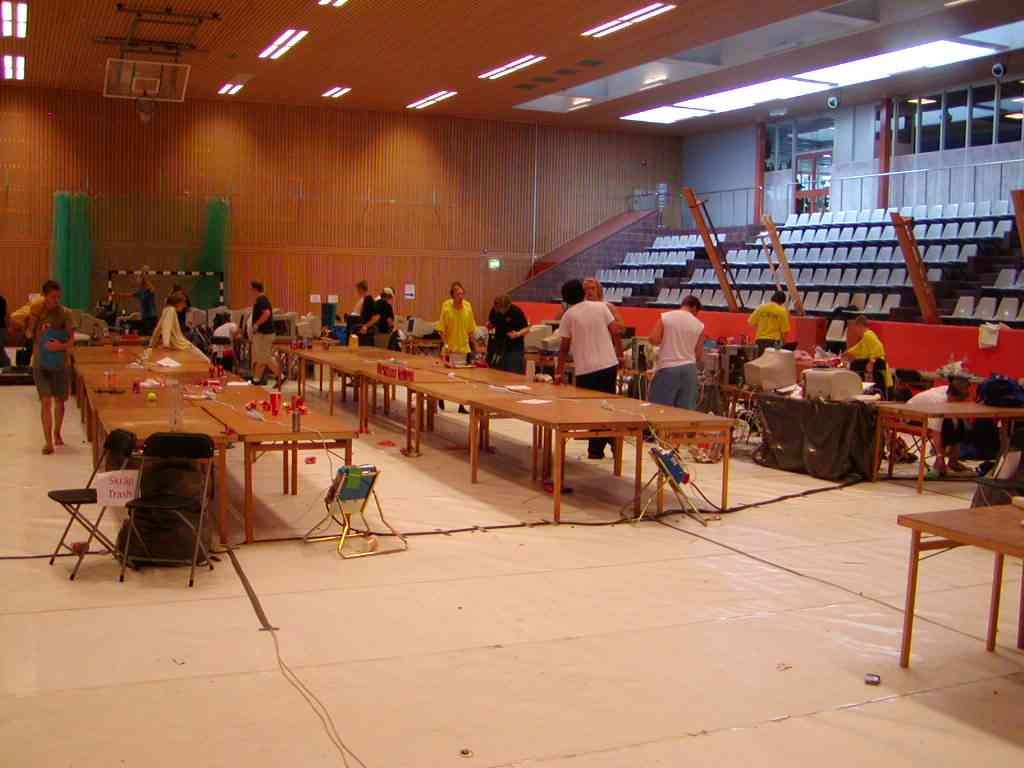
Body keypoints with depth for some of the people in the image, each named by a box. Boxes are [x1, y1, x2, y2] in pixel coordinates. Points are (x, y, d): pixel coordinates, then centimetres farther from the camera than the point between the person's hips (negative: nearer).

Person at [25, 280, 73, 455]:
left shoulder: (65, 314, -4)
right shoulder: (36, 312, -3)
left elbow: (71, 340, -5)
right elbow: (28, 335, -3)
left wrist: (61, 346, -25)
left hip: (60, 363, 1)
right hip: (41, 363, -1)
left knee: (59, 401, 11)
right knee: (46, 401, -10)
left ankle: (57, 434, 33)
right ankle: (48, 441, -9)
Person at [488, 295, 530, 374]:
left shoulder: (517, 312, -15)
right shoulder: (494, 311, -3)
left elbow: (527, 329, -9)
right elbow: (491, 325, 13)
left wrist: (518, 334, -28)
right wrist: (489, 325, -10)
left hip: (515, 349, -4)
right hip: (499, 347, 5)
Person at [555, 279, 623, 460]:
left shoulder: (568, 316, -1)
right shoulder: (601, 306, 3)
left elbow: (564, 347, -1)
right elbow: (616, 333, 0)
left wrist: (559, 372, 6)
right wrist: (620, 356, 11)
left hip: (586, 370, -2)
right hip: (609, 365, 2)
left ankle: (596, 449, 9)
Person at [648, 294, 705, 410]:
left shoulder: (665, 317, -2)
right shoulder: (699, 325, 3)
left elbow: (653, 340, -8)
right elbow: (699, 356, 6)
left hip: (667, 368, -2)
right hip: (689, 369, 2)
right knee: (685, 410, 7)